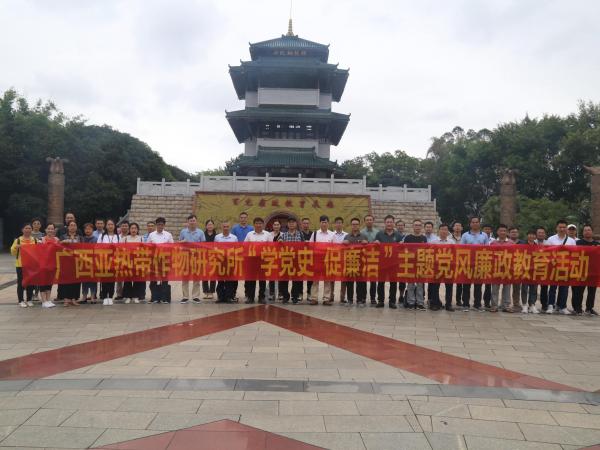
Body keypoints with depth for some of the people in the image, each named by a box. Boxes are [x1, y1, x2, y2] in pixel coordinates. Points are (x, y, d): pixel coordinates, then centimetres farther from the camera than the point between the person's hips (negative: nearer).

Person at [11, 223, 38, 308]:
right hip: (21, 265, -2)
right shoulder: (18, 240, 3)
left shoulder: (35, 240, 9)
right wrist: (16, 247, -17)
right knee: (21, 282, 0)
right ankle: (21, 300, 6)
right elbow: (13, 253, 2)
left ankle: (29, 299, 17)